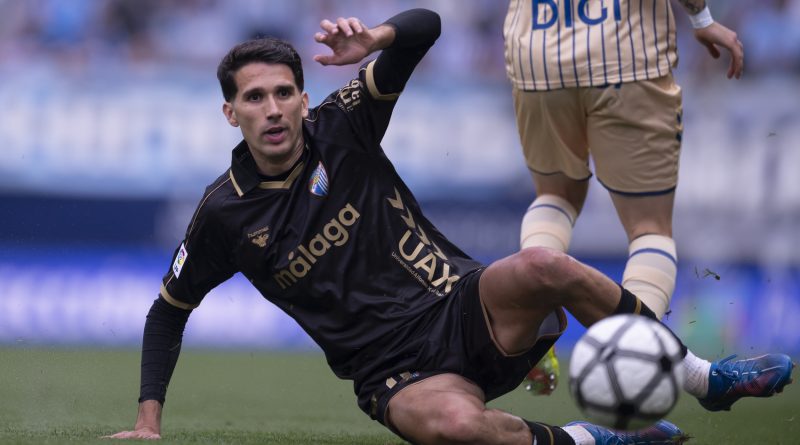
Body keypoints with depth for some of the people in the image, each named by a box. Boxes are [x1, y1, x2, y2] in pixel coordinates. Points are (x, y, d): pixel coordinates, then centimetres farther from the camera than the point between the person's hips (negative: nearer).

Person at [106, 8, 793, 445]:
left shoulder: (340, 128, 0)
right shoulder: (226, 212, 0)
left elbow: (425, 25, -7)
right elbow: (169, 312, 13)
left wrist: (375, 39, -29)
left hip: (465, 313, 2)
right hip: (401, 375, -2)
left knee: (540, 267, -34)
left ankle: (703, 377, -15)